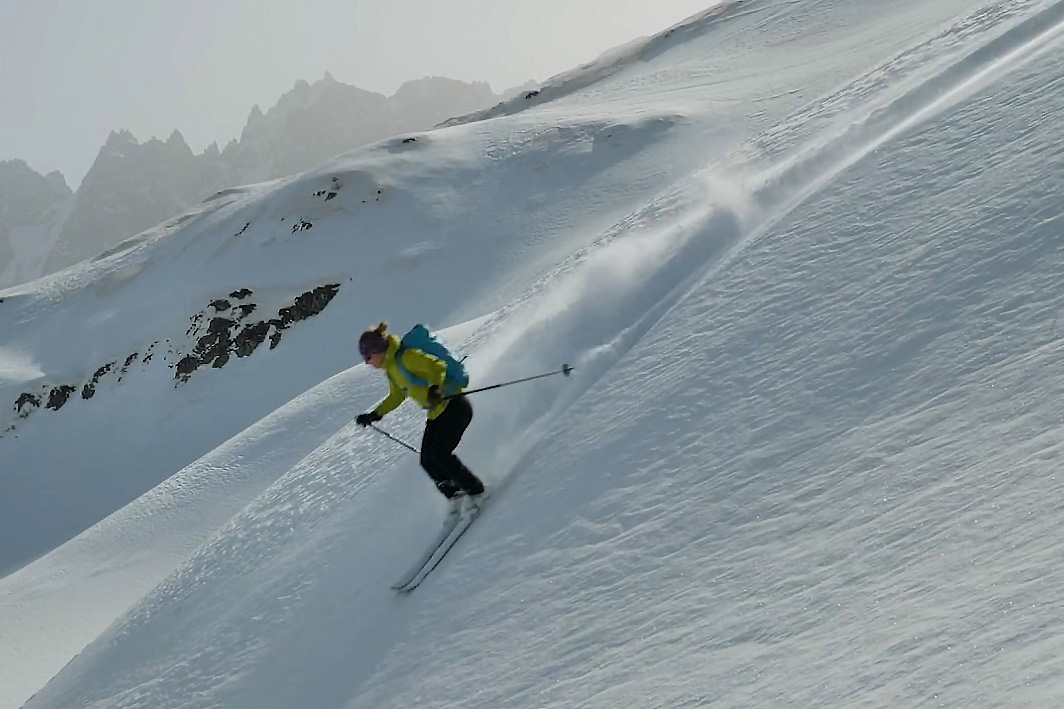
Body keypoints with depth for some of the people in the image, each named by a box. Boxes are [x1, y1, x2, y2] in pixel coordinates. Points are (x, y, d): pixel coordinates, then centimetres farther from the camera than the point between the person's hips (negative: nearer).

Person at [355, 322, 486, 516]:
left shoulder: (406, 357, -17)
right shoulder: (391, 369, 12)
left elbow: (437, 366, -26)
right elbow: (396, 396, 26)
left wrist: (435, 389, -43)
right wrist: (375, 415, 22)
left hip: (453, 406, -9)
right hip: (437, 413, 9)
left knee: (440, 455, -17)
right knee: (428, 461, 0)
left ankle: (476, 491, -3)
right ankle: (455, 496, 12)